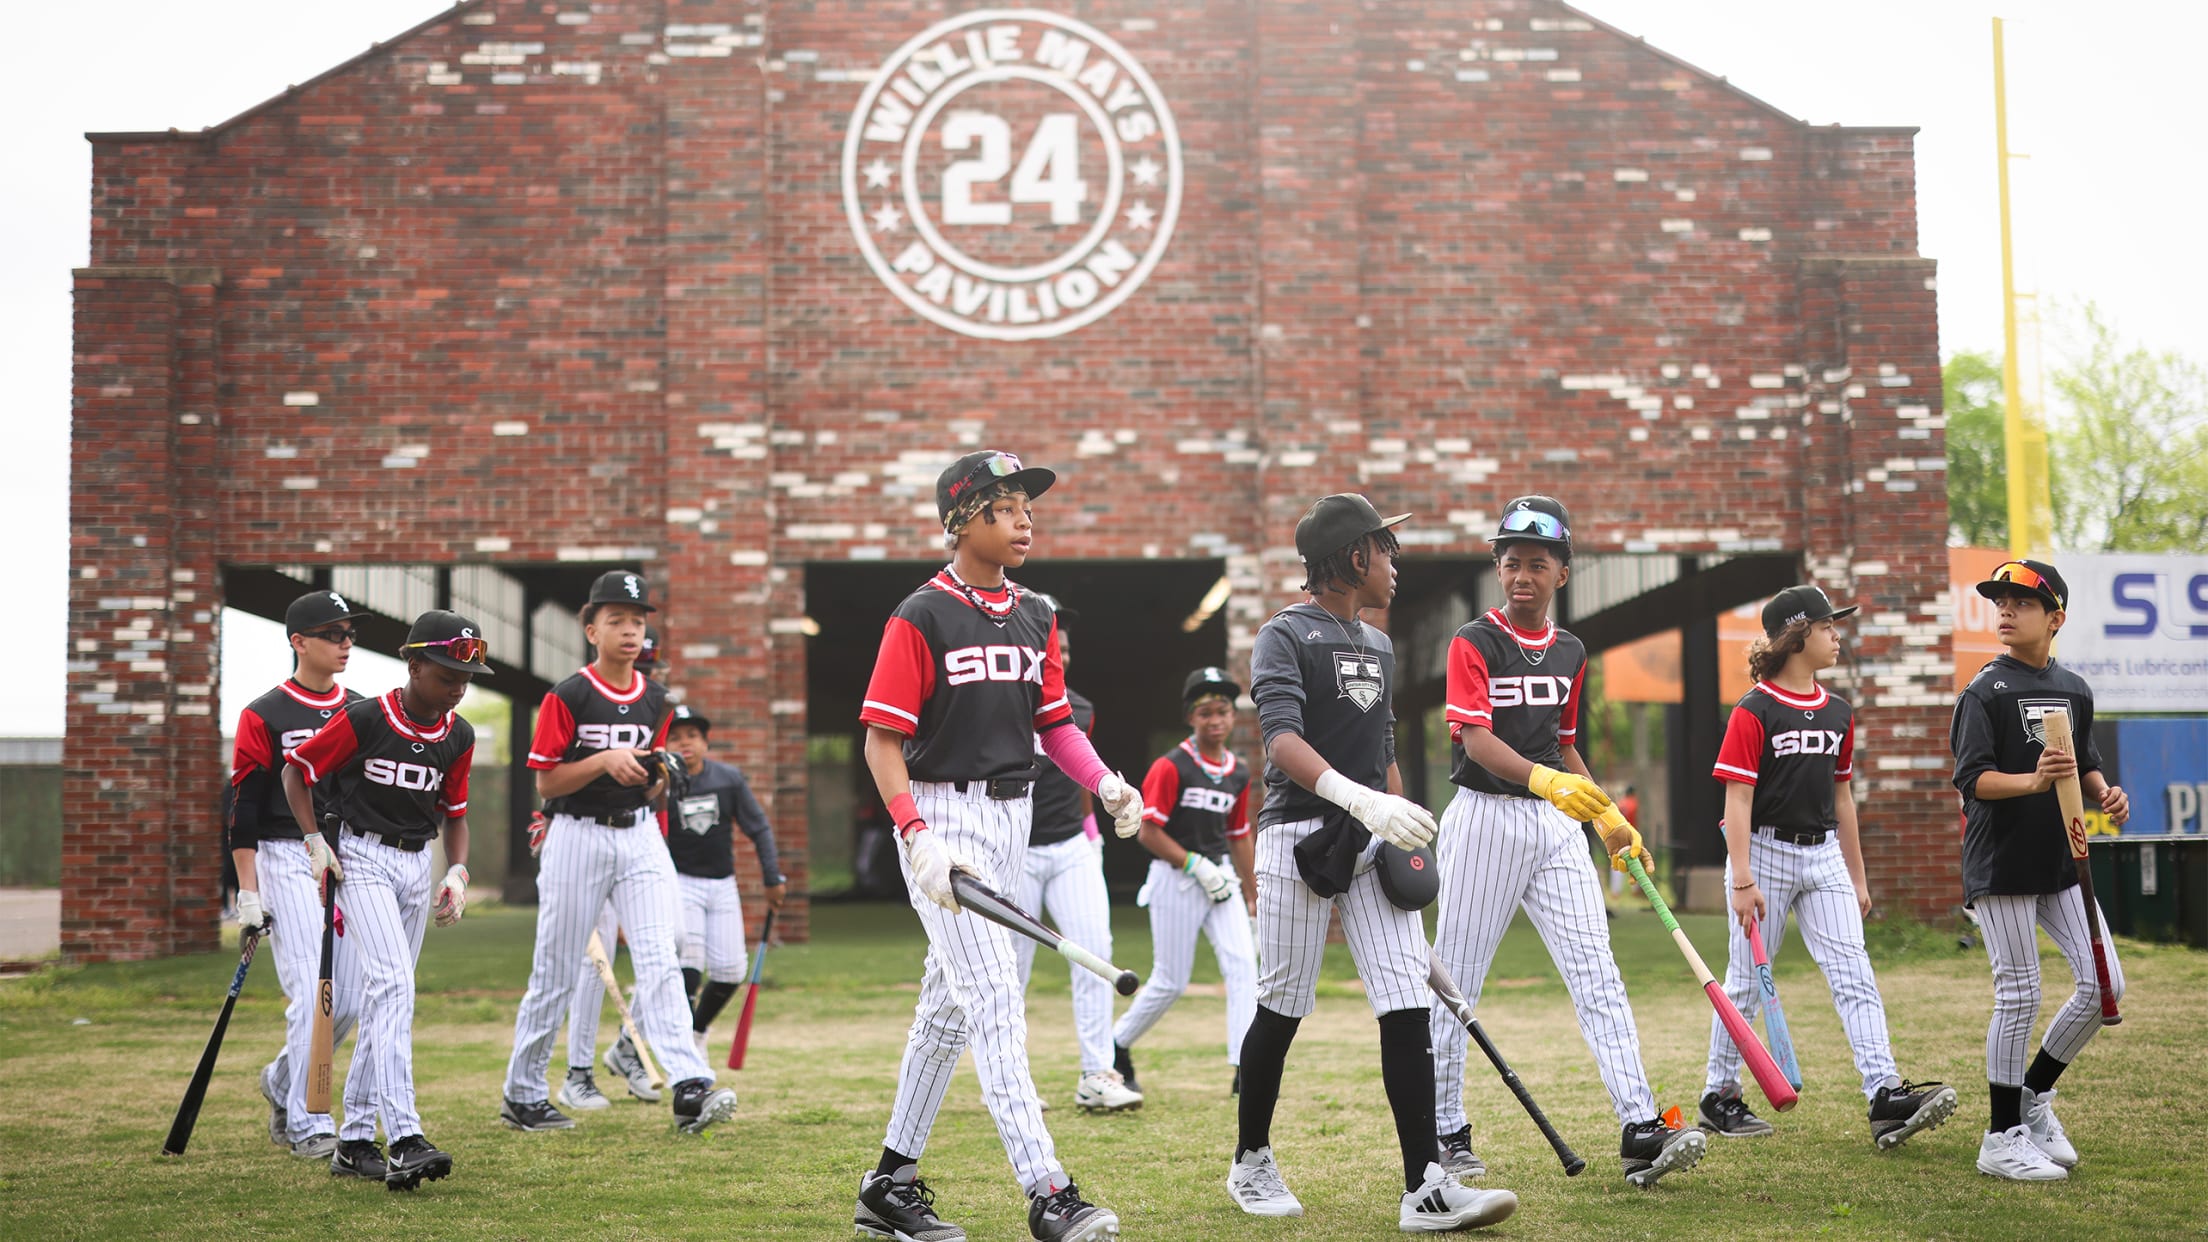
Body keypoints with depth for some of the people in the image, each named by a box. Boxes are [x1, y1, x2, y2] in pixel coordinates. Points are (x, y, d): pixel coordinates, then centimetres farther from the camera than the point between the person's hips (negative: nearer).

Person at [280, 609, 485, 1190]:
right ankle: (404, 1138, -28)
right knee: (391, 986, -21)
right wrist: (315, 841, -10)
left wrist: (458, 872, -2)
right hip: (362, 858, -6)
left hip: (418, 866, 6)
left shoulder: (458, 737, 2)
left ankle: (355, 1138, 19)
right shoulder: (364, 719, -14)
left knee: (388, 999, 9)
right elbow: (297, 770, -3)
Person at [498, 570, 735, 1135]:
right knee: (555, 973, 5)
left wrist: (661, 778, -6)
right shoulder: (566, 697, -7)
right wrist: (604, 760, -20)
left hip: (639, 835, 3)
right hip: (577, 838, -3)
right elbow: (545, 783, -8)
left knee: (660, 960, -10)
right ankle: (522, 1095, 20)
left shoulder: (655, 700, 9)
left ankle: (691, 1089, -18)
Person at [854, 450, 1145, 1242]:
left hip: (1013, 818, 8)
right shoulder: (921, 618, -10)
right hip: (943, 815, -8)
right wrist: (917, 837, -23)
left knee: (951, 1003, 13)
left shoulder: (1034, 619, 10)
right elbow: (882, 739, -13)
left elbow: (1054, 723, 16)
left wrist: (1105, 783, -2)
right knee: (995, 1001, -13)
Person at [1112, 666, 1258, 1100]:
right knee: (1170, 982, 2)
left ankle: (1245, 1068, -11)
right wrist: (1196, 865, -19)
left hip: (1221, 876, 6)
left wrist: (1252, 896, 19)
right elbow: (1148, 832, -13)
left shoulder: (1238, 773, 8)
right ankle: (1117, 1046, 25)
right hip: (1175, 879, -5)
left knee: (1243, 964, -11)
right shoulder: (1171, 767, -11)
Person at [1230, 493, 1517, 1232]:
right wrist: (1360, 800, -35)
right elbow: (1281, 738, -21)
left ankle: (1425, 1189, -8)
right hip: (1299, 837, -6)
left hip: (1374, 841, 6)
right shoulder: (1285, 637, -5)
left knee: (1407, 1007, -6)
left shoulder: (1379, 647, 18)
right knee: (1282, 1009, 3)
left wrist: (1402, 827, 14)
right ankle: (1251, 1162, 22)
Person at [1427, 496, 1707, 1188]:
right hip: (1485, 819, -5)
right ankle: (1445, 1131, 15)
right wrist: (1543, 779, -35)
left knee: (1597, 974, -4)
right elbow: (1476, 741, -18)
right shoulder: (1473, 643, -6)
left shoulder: (1570, 653, 13)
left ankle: (1641, 1132, -8)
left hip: (1557, 824, 5)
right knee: (1457, 979, 3)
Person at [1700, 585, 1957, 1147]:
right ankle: (1719, 1098, 17)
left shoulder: (1837, 712, 10)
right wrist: (1742, 880, -20)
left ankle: (1886, 1098, -11)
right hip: (1765, 853, -5)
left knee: (1854, 975, -5)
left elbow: (1841, 795, 17)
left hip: (1823, 855, 6)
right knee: (1746, 981, 4)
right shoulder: (1753, 712, -10)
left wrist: (1857, 877, 18)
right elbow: (1737, 800, -13)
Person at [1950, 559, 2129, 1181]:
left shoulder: (2075, 690, 10)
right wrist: (2033, 781, -33)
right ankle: (2002, 1139, 8)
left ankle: (2034, 1095, 24)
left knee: (2104, 984, 4)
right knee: (2018, 996, -3)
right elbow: (1972, 778, -17)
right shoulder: (1985, 692, -9)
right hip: (2002, 866, -6)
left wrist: (2104, 792, -1)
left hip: (2060, 862, 6)